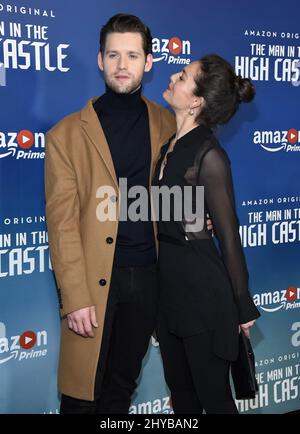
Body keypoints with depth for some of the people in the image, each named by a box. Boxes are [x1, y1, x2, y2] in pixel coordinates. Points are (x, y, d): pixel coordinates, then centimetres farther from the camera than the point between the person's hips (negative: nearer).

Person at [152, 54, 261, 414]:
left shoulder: (209, 156, -18)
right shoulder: (170, 146, 5)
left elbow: (228, 235, -14)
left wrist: (243, 307, -7)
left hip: (202, 283, -8)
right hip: (168, 280, 8)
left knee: (213, 396, 10)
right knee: (180, 391, 21)